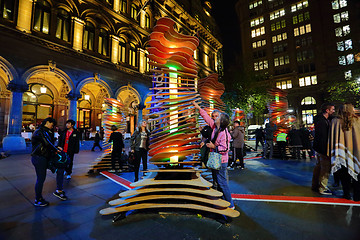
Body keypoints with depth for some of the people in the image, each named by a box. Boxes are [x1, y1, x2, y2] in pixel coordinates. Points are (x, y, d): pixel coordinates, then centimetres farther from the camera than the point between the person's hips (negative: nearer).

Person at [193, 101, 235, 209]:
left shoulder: (224, 133, -24)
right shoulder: (215, 128, 1)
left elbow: (225, 148, -26)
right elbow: (207, 118, 10)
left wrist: (214, 147, -19)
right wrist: (199, 108, 12)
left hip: (221, 162, -9)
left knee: (222, 182, 0)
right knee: (217, 181, 21)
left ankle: (230, 205, 16)